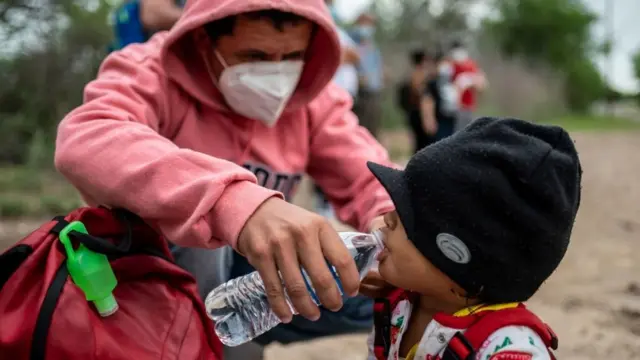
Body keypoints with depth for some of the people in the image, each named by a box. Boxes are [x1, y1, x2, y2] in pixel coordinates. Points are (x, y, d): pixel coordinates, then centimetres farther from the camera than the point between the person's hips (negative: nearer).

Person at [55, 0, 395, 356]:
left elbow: (373, 180, -11)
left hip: (245, 277, 5)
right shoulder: (150, 72, -22)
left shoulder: (314, 98, -7)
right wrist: (233, 201, -62)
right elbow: (85, 142, -44)